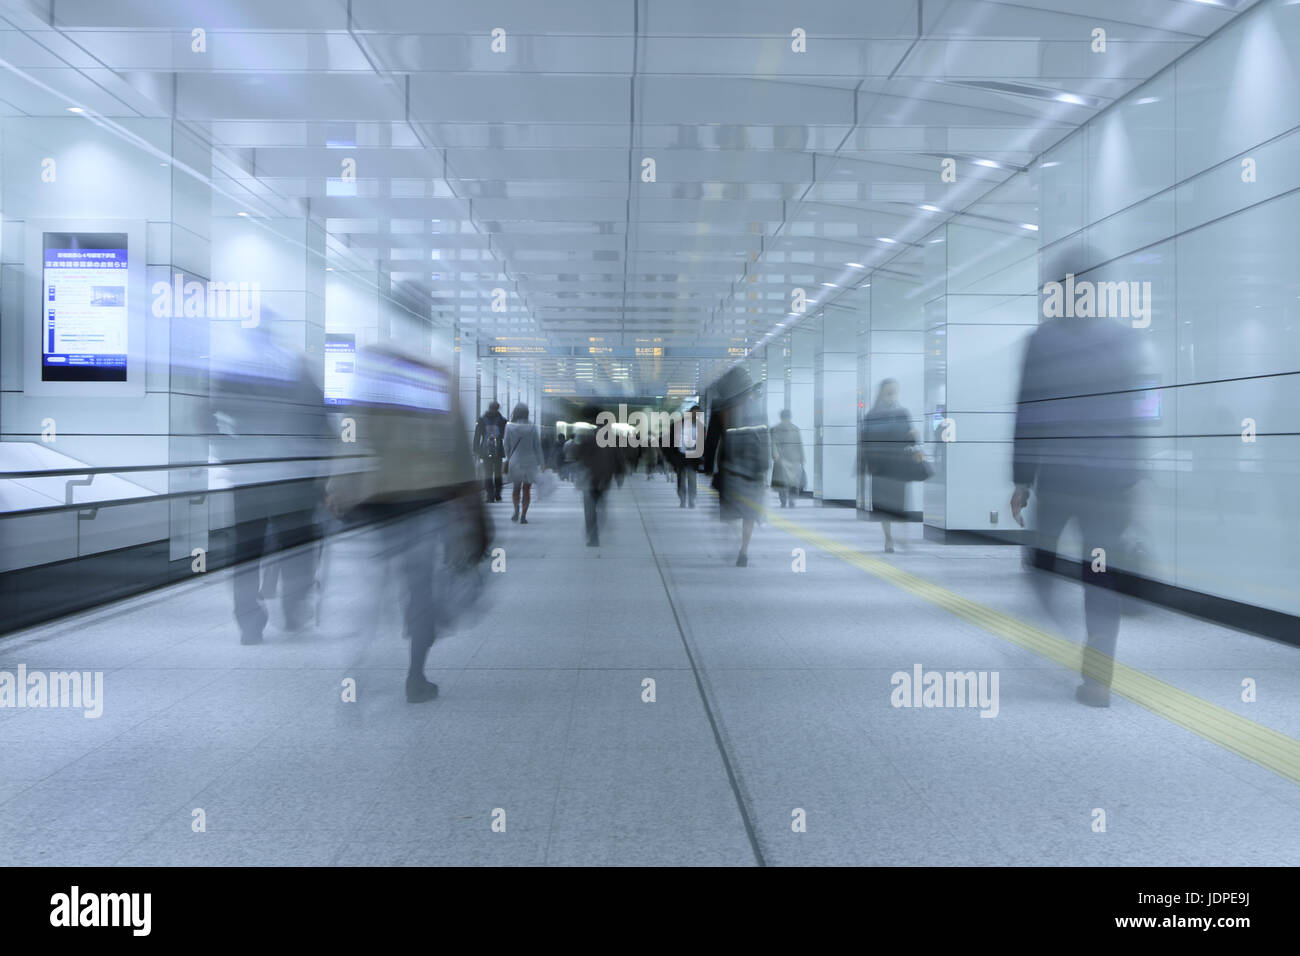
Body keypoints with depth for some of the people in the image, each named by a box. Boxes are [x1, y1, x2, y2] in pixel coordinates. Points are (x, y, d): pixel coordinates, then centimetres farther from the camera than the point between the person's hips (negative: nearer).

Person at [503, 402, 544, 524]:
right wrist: (540, 463, 7)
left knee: (516, 487, 18)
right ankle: (523, 516, 2)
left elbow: (506, 446, 2)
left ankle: (516, 511, 4)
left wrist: (508, 458, 18)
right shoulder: (532, 429, -6)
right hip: (530, 462, -1)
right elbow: (537, 447, -1)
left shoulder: (509, 427, -6)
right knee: (527, 489, 6)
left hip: (515, 461, 1)